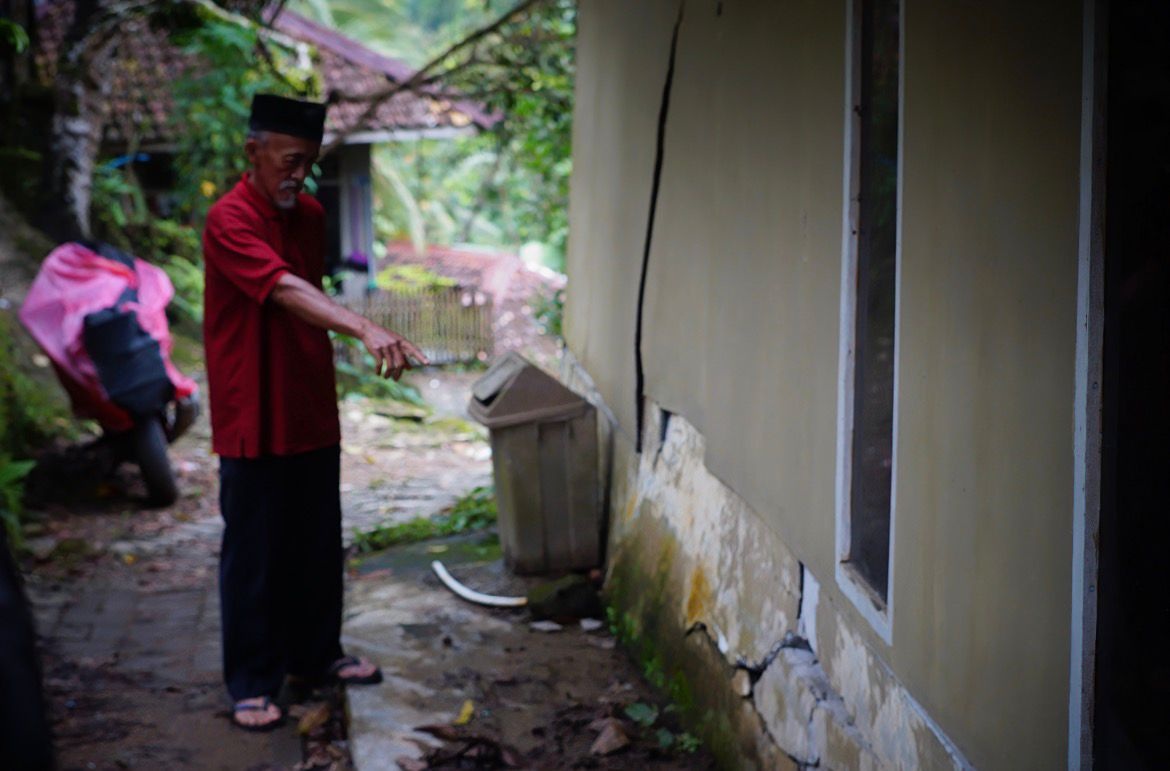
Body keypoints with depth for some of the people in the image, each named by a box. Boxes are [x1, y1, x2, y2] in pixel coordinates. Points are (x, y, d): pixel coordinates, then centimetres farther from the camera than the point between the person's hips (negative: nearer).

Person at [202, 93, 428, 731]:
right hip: (254, 421, -7)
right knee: (253, 554, 2)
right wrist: (365, 330, -45)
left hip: (312, 415, 7)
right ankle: (252, 684, 11)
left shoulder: (310, 215, 9)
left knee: (318, 547, 16)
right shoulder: (229, 220, -17)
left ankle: (316, 654, 31)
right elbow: (284, 290, -33)